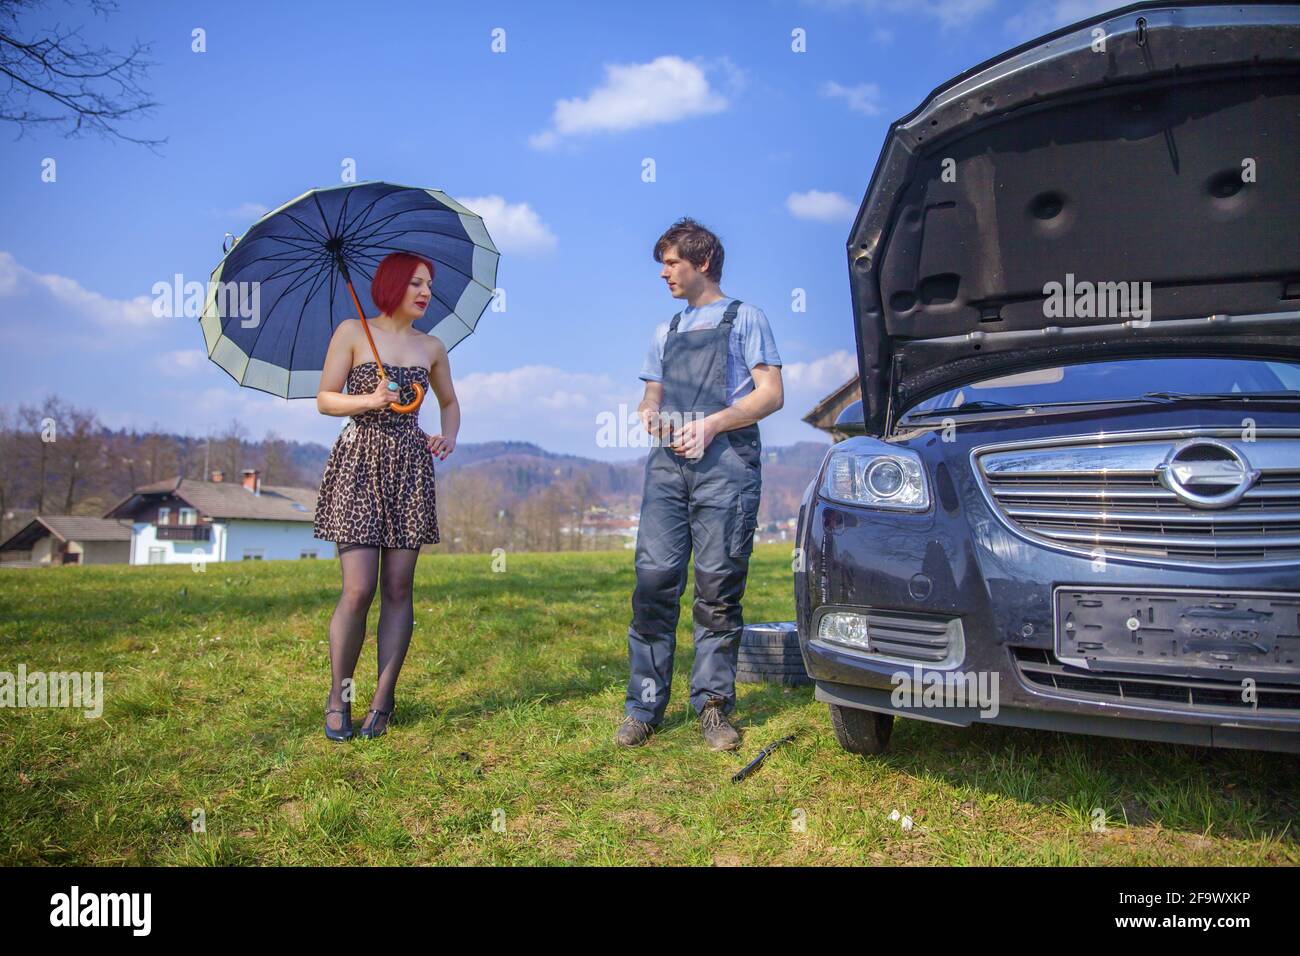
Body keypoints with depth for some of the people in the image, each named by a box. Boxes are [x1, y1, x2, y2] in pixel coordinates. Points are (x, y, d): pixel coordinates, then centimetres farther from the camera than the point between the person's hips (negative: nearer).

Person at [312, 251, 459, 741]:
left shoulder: (431, 347, 11)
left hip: (409, 467, 3)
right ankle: (338, 697, 8)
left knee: (397, 589, 0)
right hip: (359, 463, -3)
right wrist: (369, 400, -16)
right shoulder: (352, 332, 2)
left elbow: (449, 402, 24)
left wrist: (448, 438, 5)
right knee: (359, 589, -9)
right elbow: (324, 398, 1)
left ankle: (382, 701, 8)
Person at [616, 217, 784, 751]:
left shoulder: (744, 318, 12)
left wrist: (712, 423, -13)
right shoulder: (666, 332, 28)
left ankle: (713, 706, 1)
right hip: (668, 464, 4)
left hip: (726, 462, -4)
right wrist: (648, 411, 1)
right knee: (654, 580, -5)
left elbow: (771, 395, 1)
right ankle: (644, 706, -1)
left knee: (719, 588, -5)